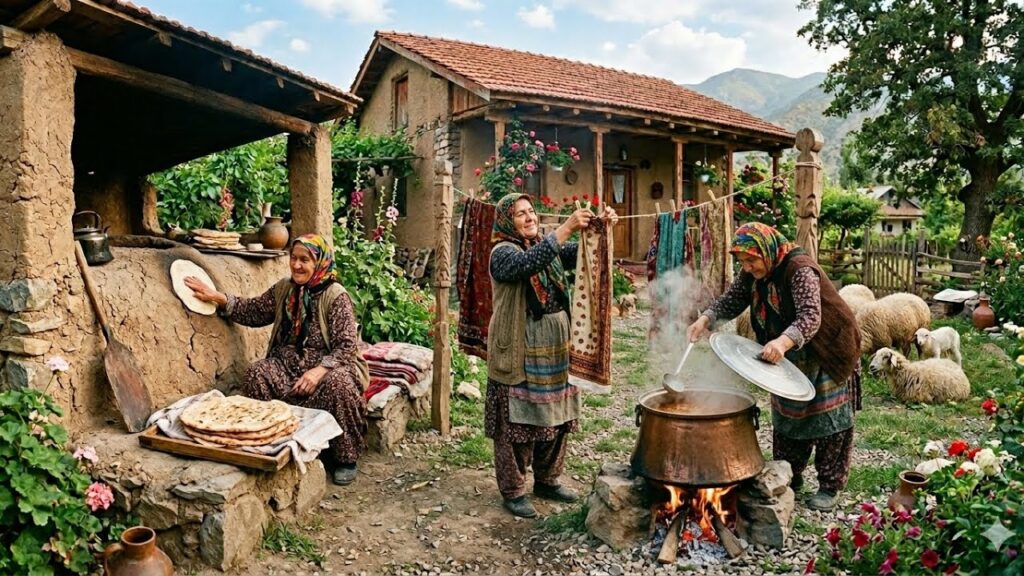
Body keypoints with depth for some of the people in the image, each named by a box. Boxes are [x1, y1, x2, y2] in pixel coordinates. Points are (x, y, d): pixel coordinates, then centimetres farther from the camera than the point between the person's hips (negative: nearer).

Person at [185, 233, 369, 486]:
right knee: (257, 373, -23)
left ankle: (346, 458, -15)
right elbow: (253, 311, 17)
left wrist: (319, 370, -31)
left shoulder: (336, 297, -11)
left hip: (330, 365, -5)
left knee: (339, 384, -37)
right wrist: (217, 297, 4)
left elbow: (347, 347, -17)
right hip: (288, 363, 5)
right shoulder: (283, 289, 8)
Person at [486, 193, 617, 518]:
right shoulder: (503, 253, -9)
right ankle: (513, 491, 14)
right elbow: (527, 263, -30)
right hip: (519, 352, -7)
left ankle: (547, 481, 31)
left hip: (554, 347, 7)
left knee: (555, 417, 15)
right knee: (518, 421, 0)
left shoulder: (549, 246, 13)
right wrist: (566, 229, -34)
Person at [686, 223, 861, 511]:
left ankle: (830, 486, 13)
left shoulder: (800, 270, -31)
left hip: (827, 354, -8)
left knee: (828, 419, 0)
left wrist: (783, 341, -58)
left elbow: (811, 317, -41)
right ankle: (790, 476, 29)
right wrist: (705, 320, -20)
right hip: (790, 357, 8)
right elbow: (730, 301, -1)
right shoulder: (753, 274, -7)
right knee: (787, 414, 15)